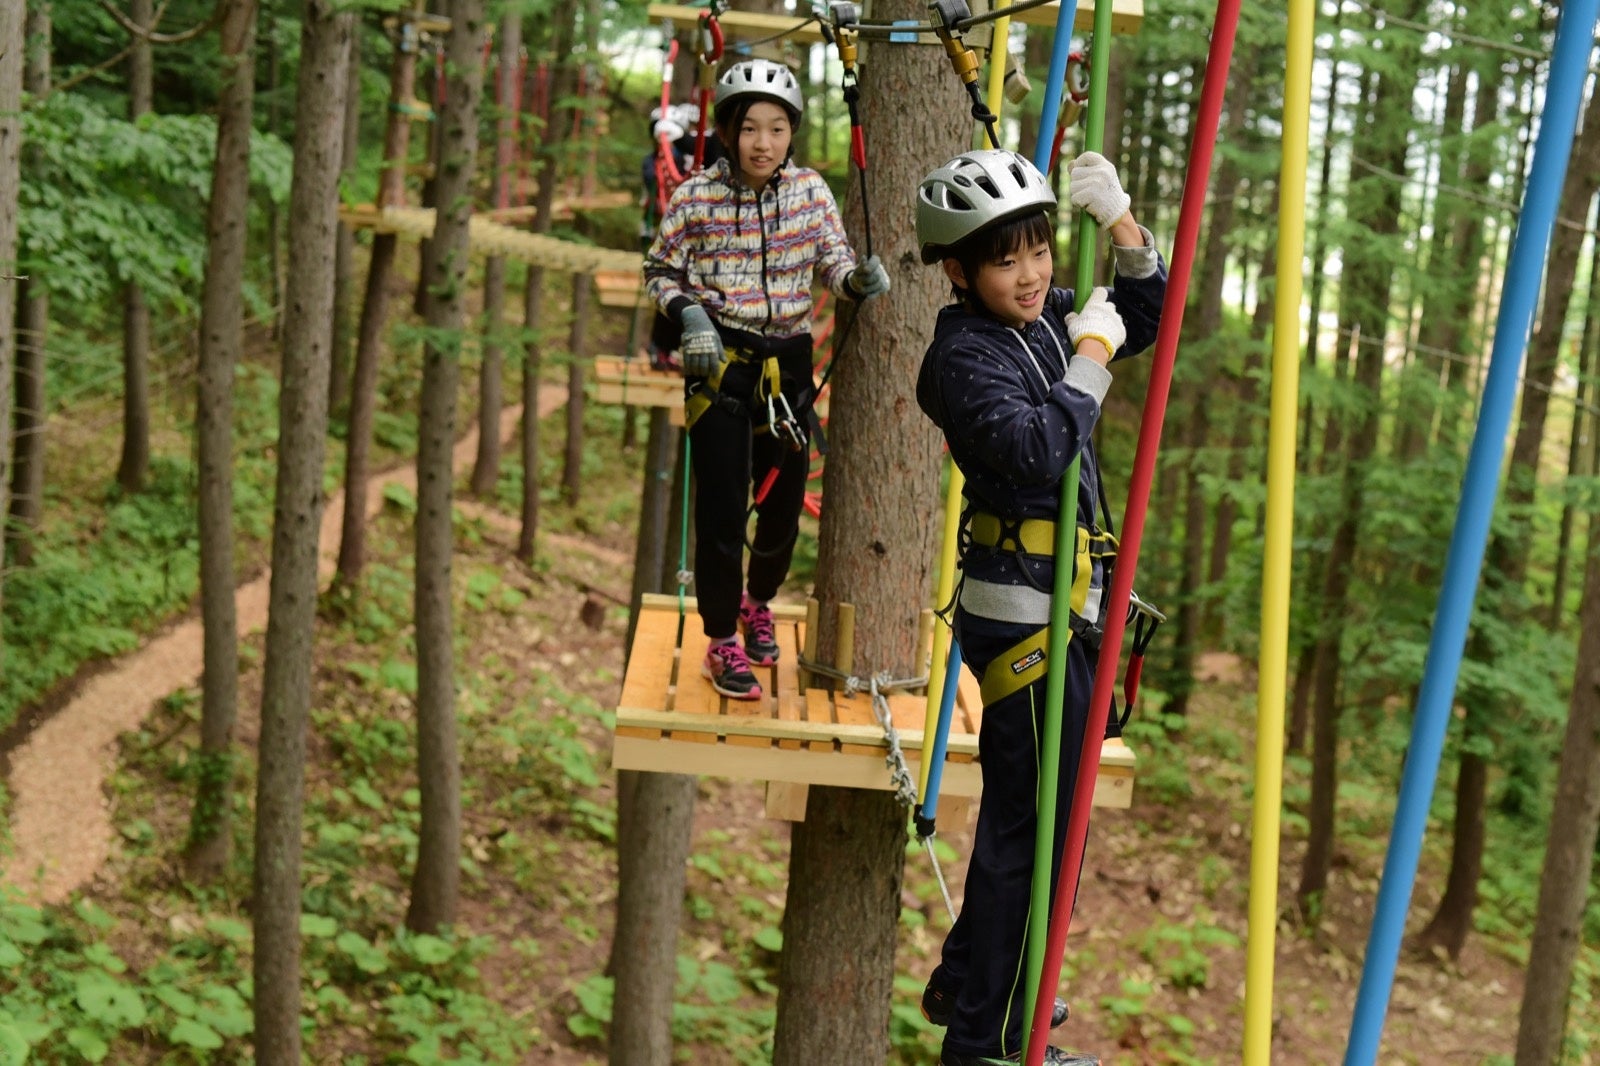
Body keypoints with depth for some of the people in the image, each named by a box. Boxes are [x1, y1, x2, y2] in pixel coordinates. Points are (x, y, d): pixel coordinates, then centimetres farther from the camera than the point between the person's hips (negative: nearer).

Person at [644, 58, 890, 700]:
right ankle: (721, 644, 12)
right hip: (721, 362, -3)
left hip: (789, 363, 3)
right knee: (722, 508, -4)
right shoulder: (696, 196, -9)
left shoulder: (811, 190, -2)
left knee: (785, 499, 13)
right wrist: (688, 315, -17)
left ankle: (758, 600, 42)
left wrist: (858, 279, -19)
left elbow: (832, 261, 4)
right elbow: (660, 270, 1)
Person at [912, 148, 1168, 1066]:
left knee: (1028, 809, 20)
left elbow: (1148, 314, 22)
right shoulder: (965, 355, -16)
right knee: (1035, 824, -3)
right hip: (1025, 612, -9)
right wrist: (1092, 354, -19)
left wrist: (1118, 218, 7)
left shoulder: (1046, 318, 10)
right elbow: (1039, 451, -30)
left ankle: (970, 983, 36)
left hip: (1060, 608, 9)